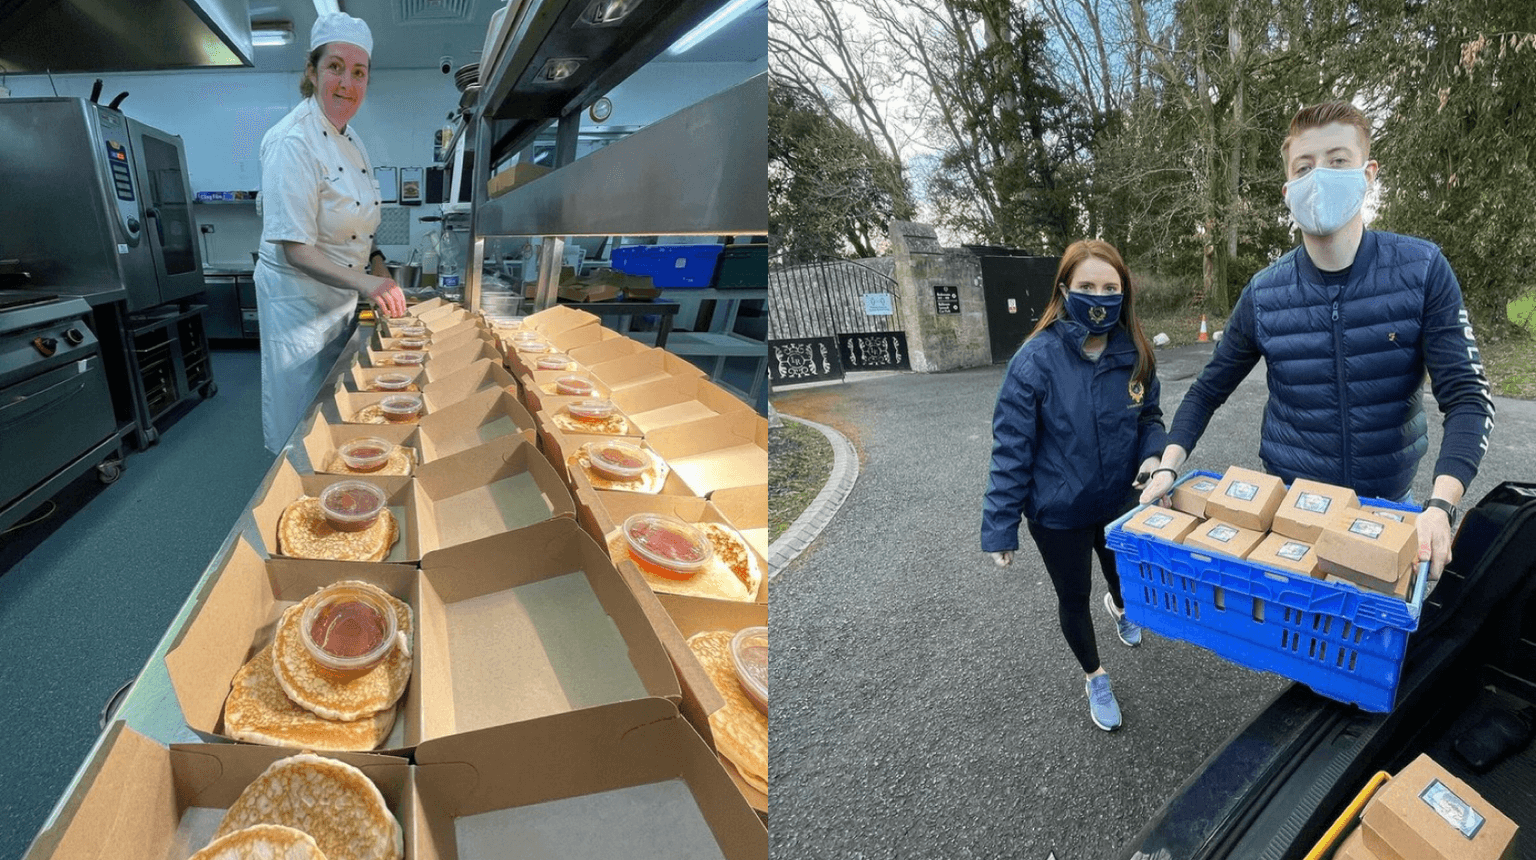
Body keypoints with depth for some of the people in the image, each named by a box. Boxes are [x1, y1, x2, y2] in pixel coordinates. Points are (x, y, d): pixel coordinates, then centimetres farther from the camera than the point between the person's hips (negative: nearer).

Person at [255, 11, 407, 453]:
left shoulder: (349, 139, 5)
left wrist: (378, 267, 1)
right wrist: (365, 283, -35)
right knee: (301, 415, 5)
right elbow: (296, 251, -25)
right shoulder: (293, 142, -22)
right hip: (298, 297, -8)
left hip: (341, 296, 8)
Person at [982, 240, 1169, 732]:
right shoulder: (1037, 358, -25)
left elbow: (1149, 417, 5)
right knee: (1074, 597, 17)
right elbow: (1011, 447, -22)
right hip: (1058, 511, -4)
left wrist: (1152, 455, -18)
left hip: (1119, 501, 5)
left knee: (1123, 574, 30)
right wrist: (999, 527, -20)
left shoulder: (1134, 354, -11)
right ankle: (1094, 678, 45)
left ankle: (1119, 607, 68)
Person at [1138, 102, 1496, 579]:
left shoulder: (1422, 271, -11)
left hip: (1390, 500, 1)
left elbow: (1467, 396, -13)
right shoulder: (1264, 293, -10)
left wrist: (1441, 505, -27)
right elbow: (1208, 390, 0)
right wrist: (1168, 467, -15)